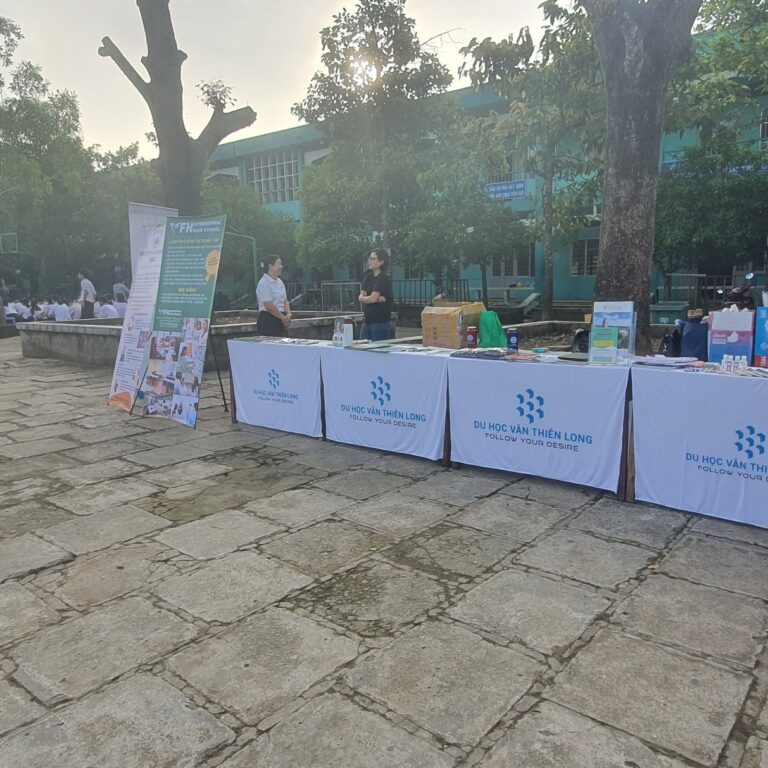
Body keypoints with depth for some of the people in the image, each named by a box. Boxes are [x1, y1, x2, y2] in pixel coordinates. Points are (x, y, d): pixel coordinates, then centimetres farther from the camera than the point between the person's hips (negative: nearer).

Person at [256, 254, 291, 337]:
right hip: (268, 320, -8)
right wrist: (283, 318, -10)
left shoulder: (279, 282, 14)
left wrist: (288, 315, -3)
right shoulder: (264, 283, -13)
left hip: (280, 320, 8)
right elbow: (269, 306, -17)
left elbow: (285, 301, 15)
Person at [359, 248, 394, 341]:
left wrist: (363, 298, 3)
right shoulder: (368, 277, 13)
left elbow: (372, 298, -17)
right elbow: (361, 297, 3)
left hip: (380, 323, -7)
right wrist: (378, 299, -12)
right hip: (367, 322, 7)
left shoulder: (384, 279, -9)